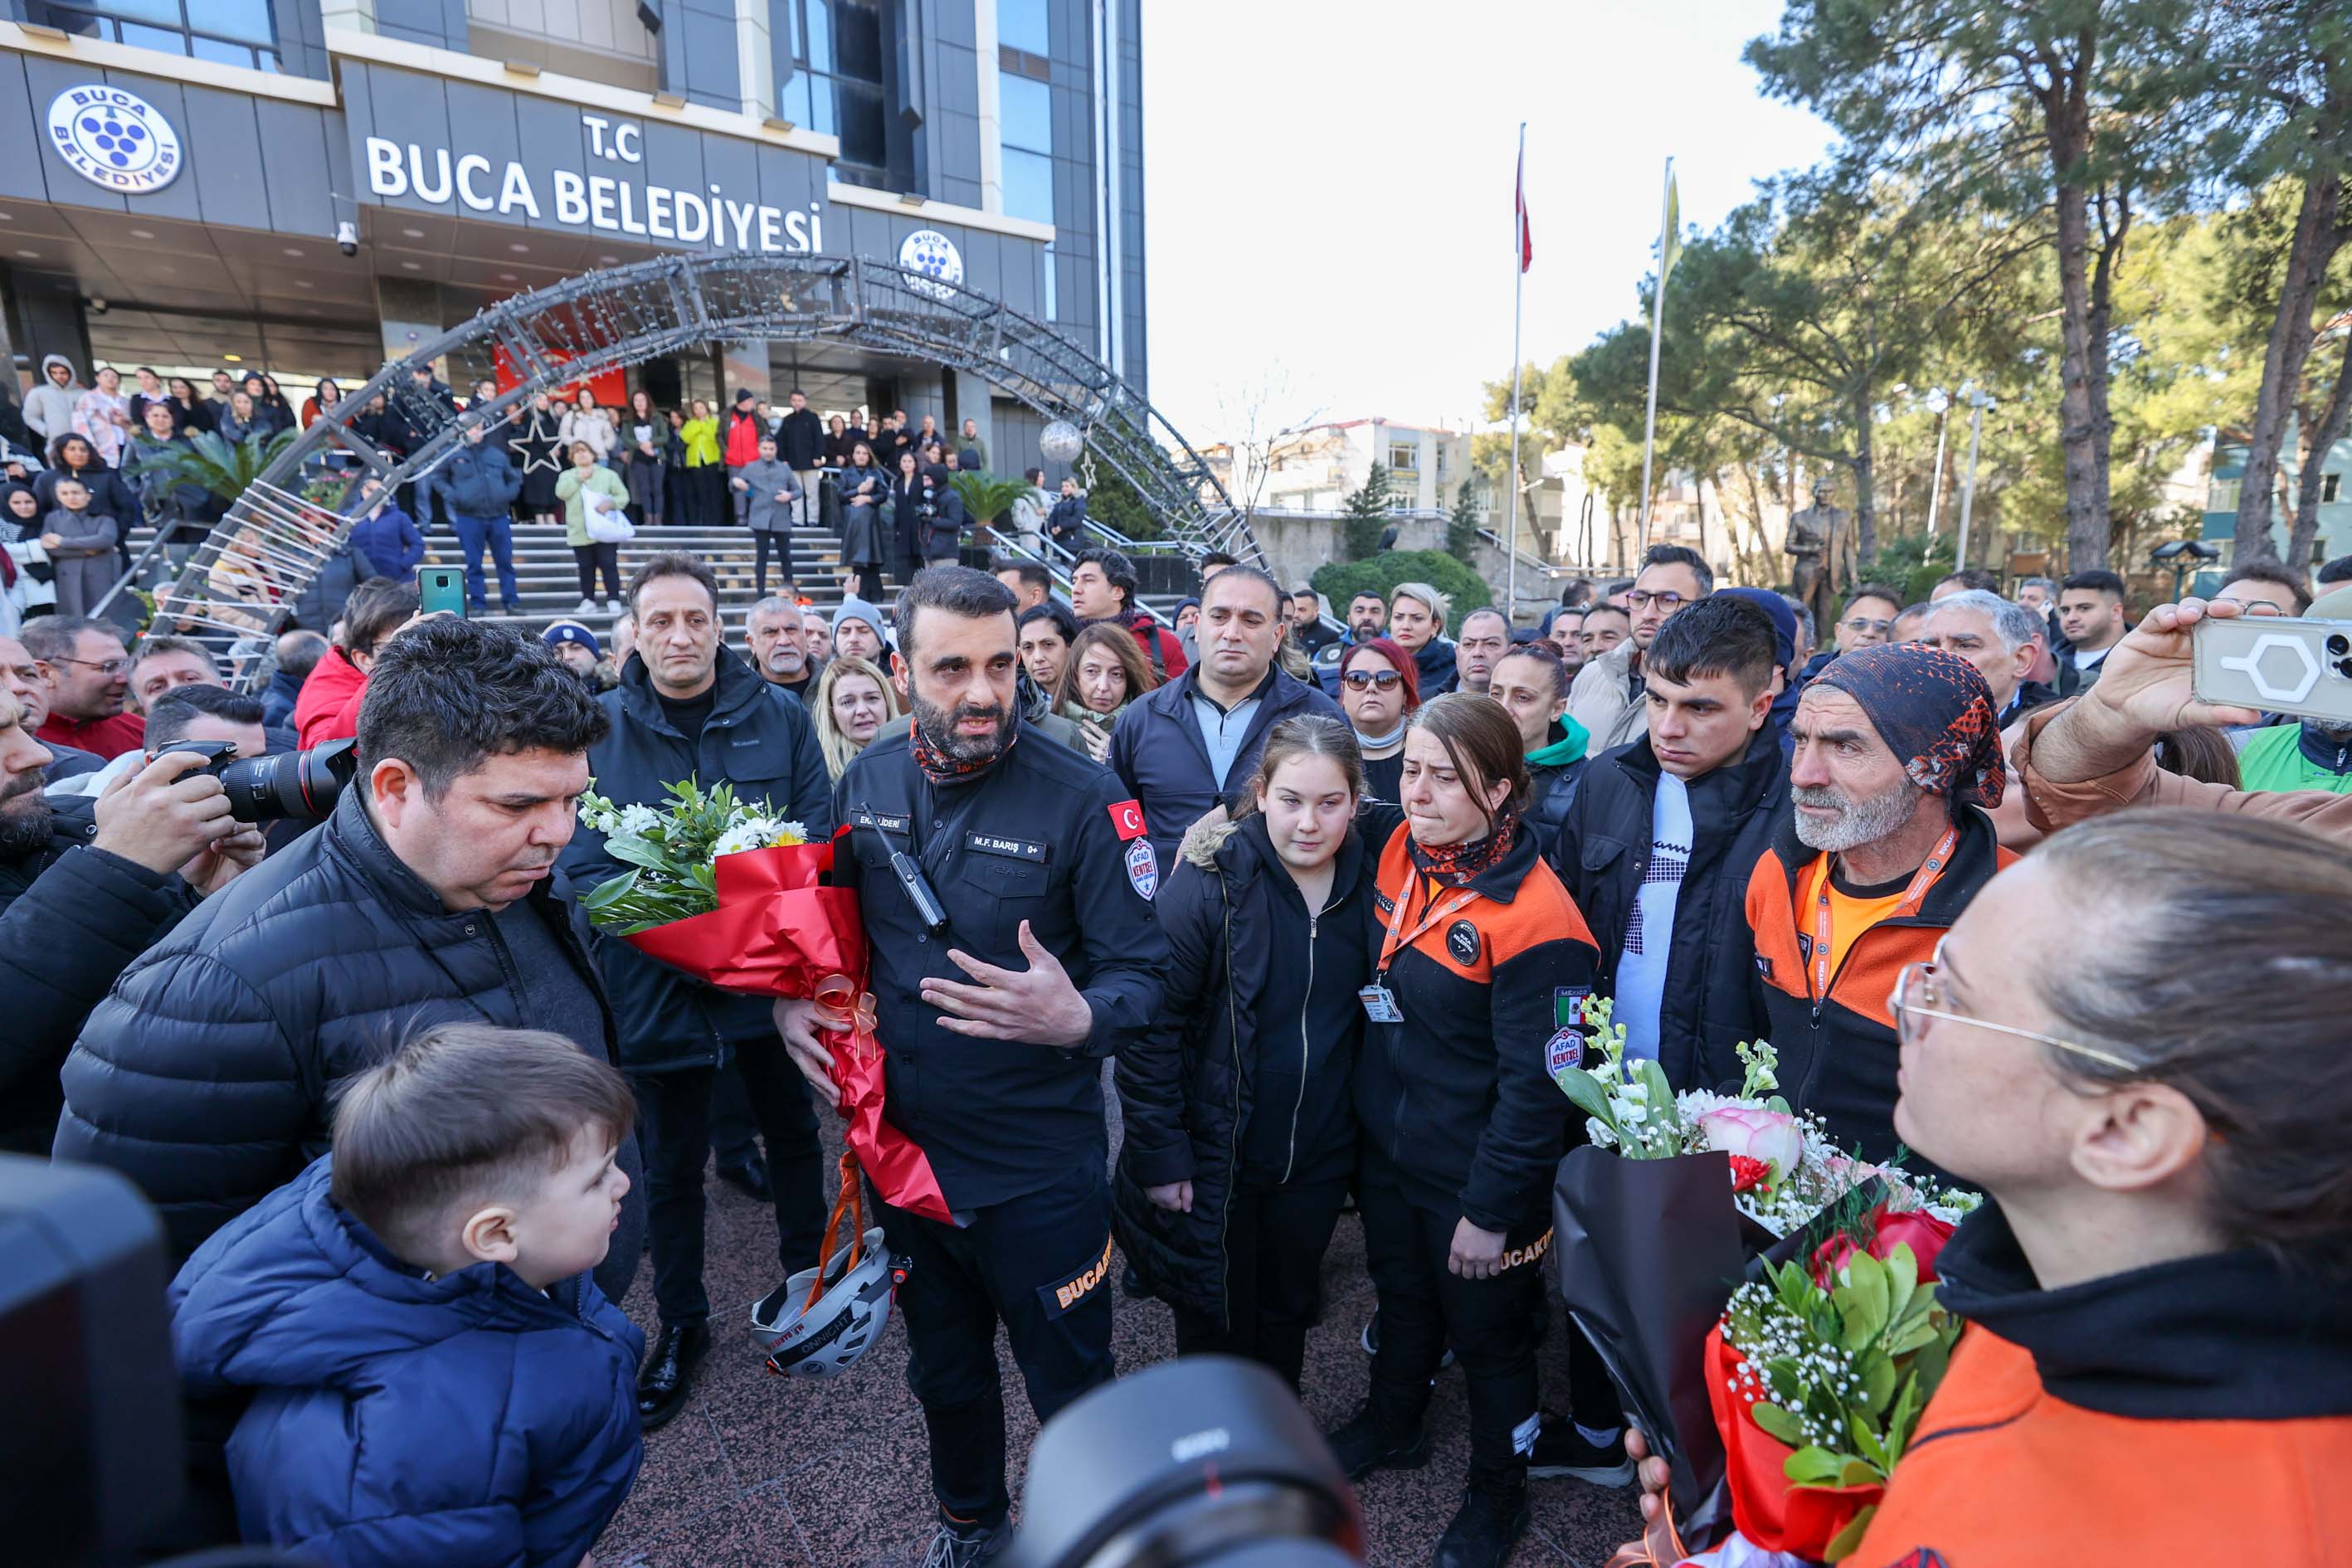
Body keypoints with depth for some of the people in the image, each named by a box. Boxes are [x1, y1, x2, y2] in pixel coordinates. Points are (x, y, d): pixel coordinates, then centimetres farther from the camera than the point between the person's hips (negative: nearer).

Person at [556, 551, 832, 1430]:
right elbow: (581, 864, -9)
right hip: (657, 985, 0)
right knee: (673, 1166, 17)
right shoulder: (598, 729, -5)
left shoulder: (780, 719, -3)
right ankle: (681, 1326, 40)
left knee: (793, 1135, 20)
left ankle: (807, 1277, 45)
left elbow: (815, 836, -5)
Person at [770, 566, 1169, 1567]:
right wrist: (793, 1001, -7)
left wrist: (1078, 1018, -37)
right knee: (944, 1370, 28)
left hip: (1040, 1166, -4)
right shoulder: (866, 782, -4)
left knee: (1071, 1387, 17)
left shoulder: (1081, 799, -19)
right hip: (903, 1144, 5)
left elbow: (1144, 973, -17)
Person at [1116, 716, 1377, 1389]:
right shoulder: (1212, 883, -20)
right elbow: (1150, 1022, -17)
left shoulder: (1370, 882, -6)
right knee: (1217, 1328, 15)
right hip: (1216, 1158, -4)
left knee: (1288, 1313, 24)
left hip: (1319, 1157, 4)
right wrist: (1158, 1151, -16)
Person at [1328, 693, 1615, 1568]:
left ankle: (1498, 1487, 46)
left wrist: (1492, 1210, -15)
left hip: (1474, 1178, -6)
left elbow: (1536, 1086, -21)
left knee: (1488, 1334, 19)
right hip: (1386, 1150, 6)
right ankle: (1392, 1426, 55)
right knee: (1402, 1299, 28)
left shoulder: (1534, 917, -26)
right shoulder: (1397, 850, -8)